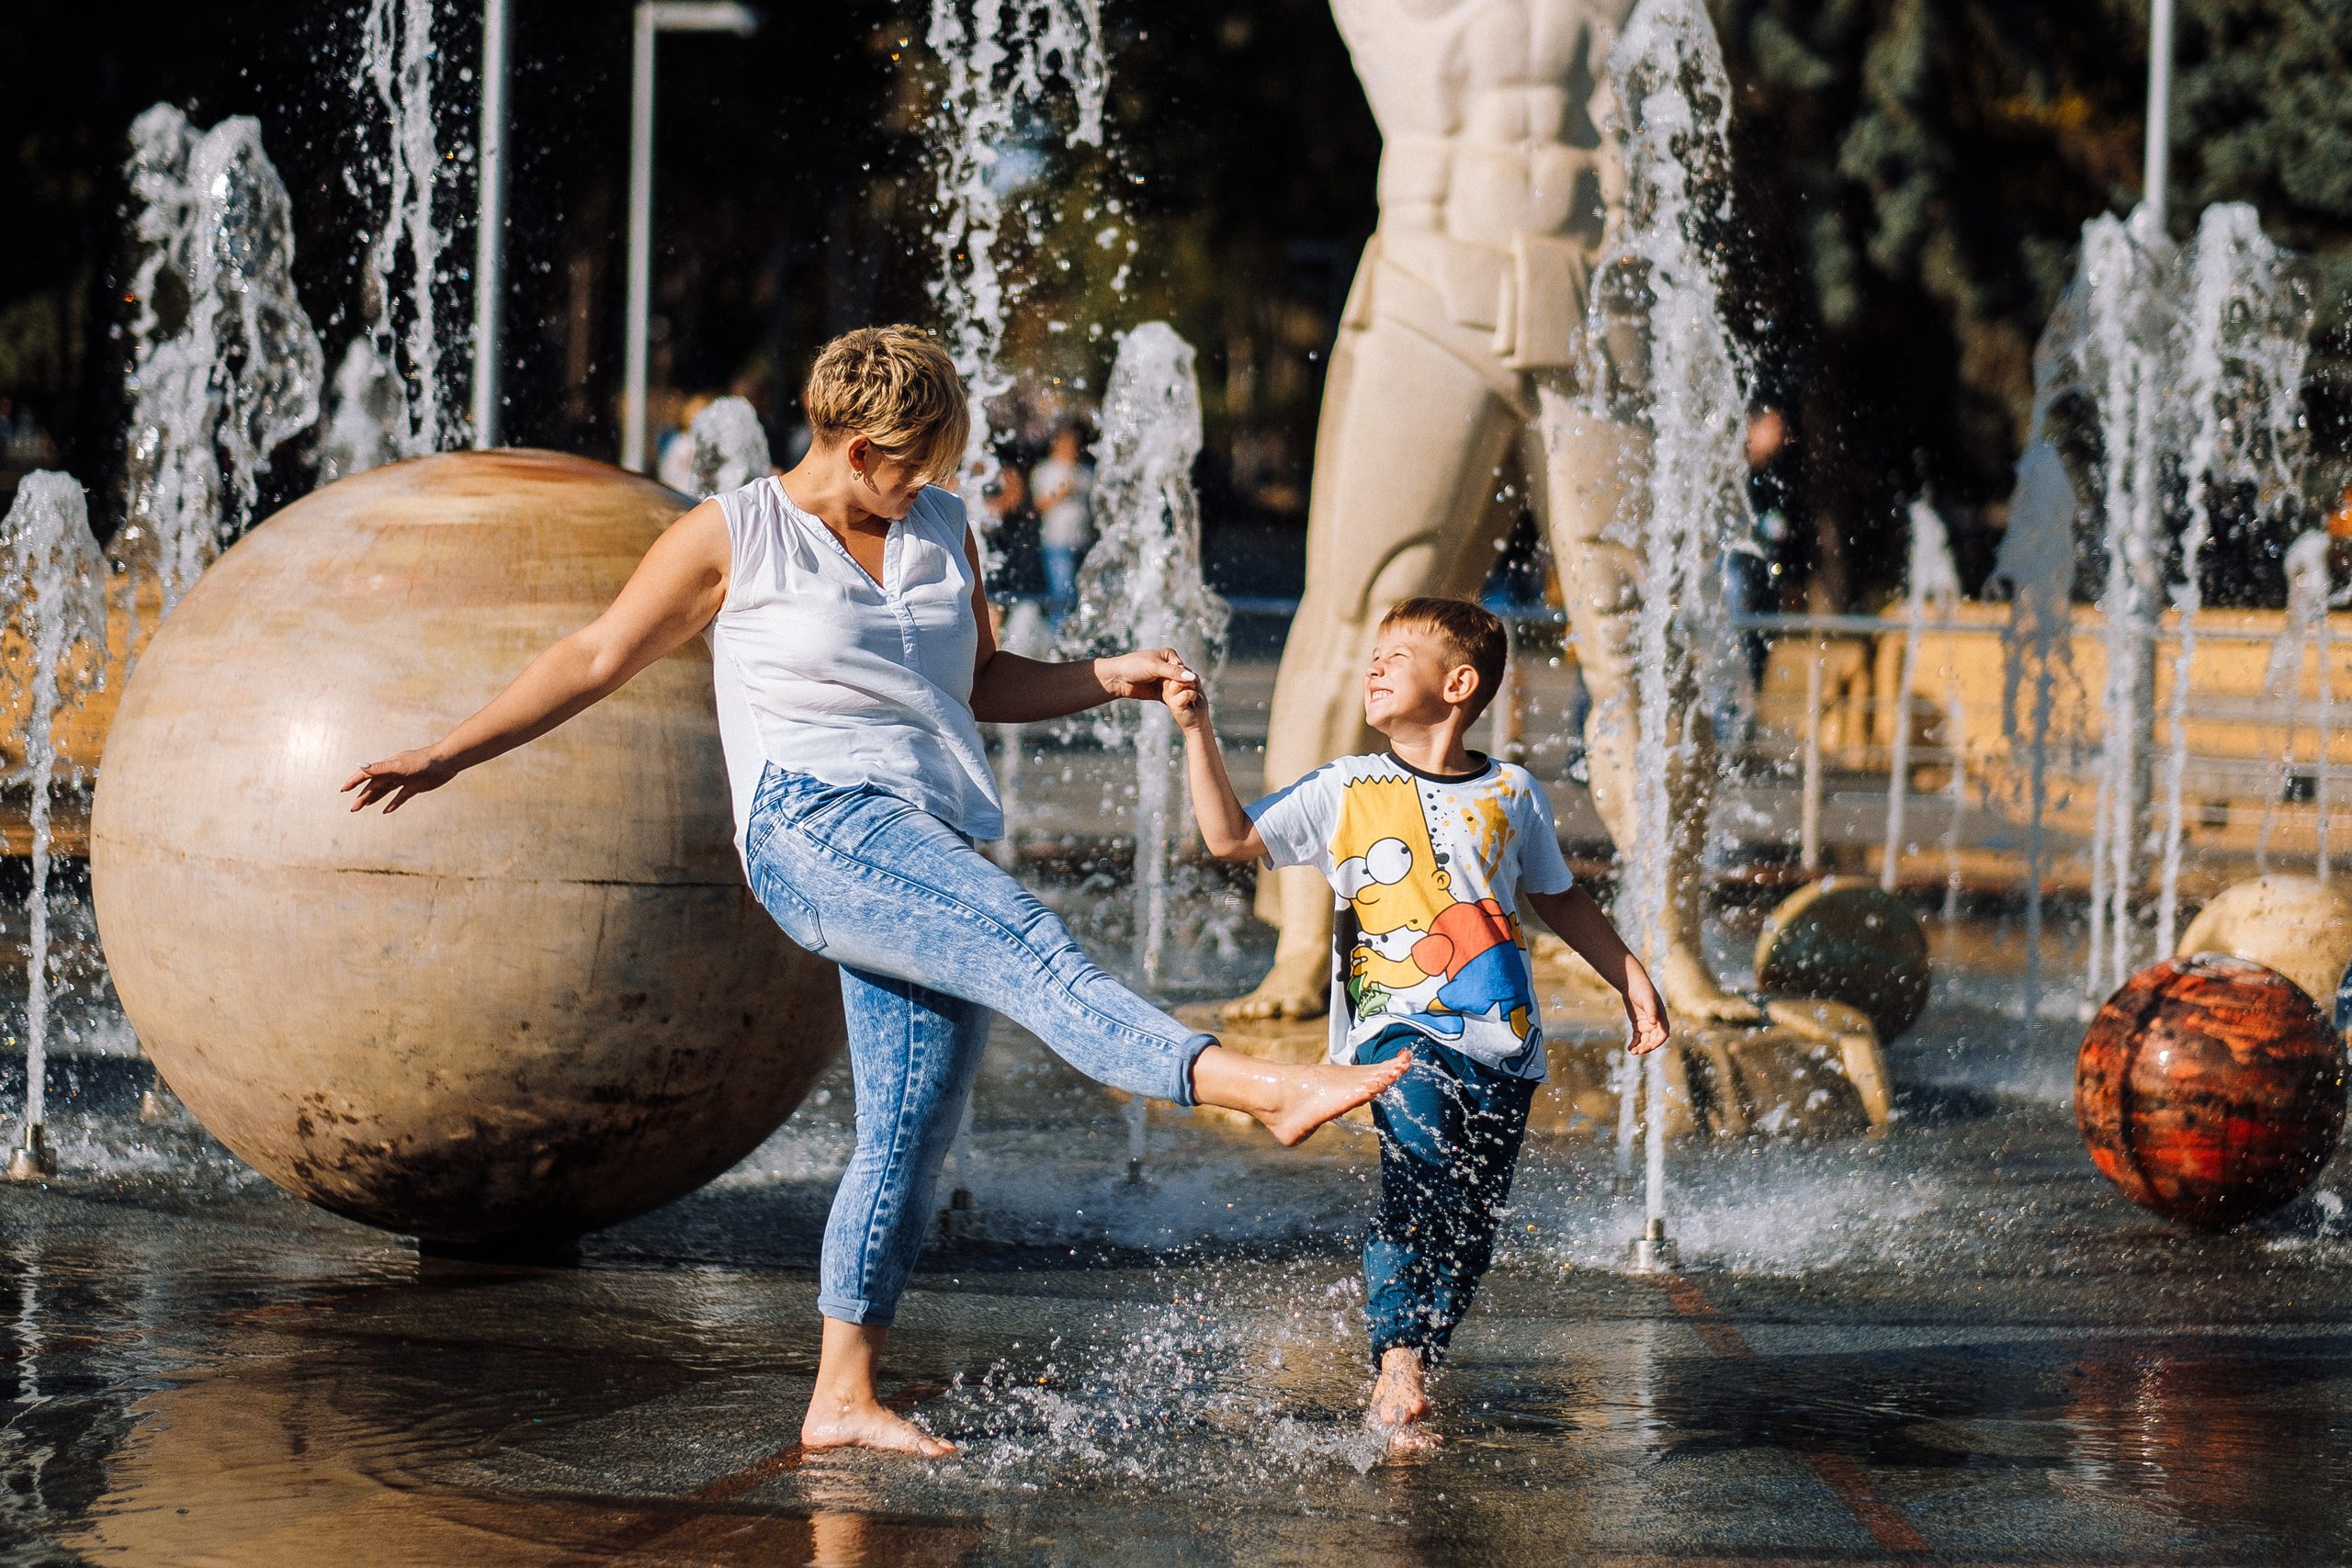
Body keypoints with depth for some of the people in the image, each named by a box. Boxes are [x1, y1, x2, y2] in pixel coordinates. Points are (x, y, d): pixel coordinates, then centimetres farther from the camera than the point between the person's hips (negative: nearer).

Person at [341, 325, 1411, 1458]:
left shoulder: (941, 532, 22)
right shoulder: (732, 537, 7)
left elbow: (982, 686, 32)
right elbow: (597, 659, 11)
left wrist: (1111, 678, 16)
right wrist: (449, 755, 7)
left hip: (932, 849, 7)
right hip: (814, 826, -6)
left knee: (910, 1139, 0)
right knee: (1031, 949, -29)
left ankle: (841, 1402, 6)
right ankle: (1263, 1089, -44)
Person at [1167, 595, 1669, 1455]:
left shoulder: (1512, 794, 13)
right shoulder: (1345, 791, 9)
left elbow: (1560, 900, 27)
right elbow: (1232, 838, 8)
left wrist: (1632, 980, 27)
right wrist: (1198, 732, 2)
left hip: (1501, 1040, 3)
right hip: (1398, 1026, -3)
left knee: (1472, 1223, -2)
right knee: (1422, 1169, -26)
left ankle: (1400, 1393, 8)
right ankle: (1395, 1374, -26)